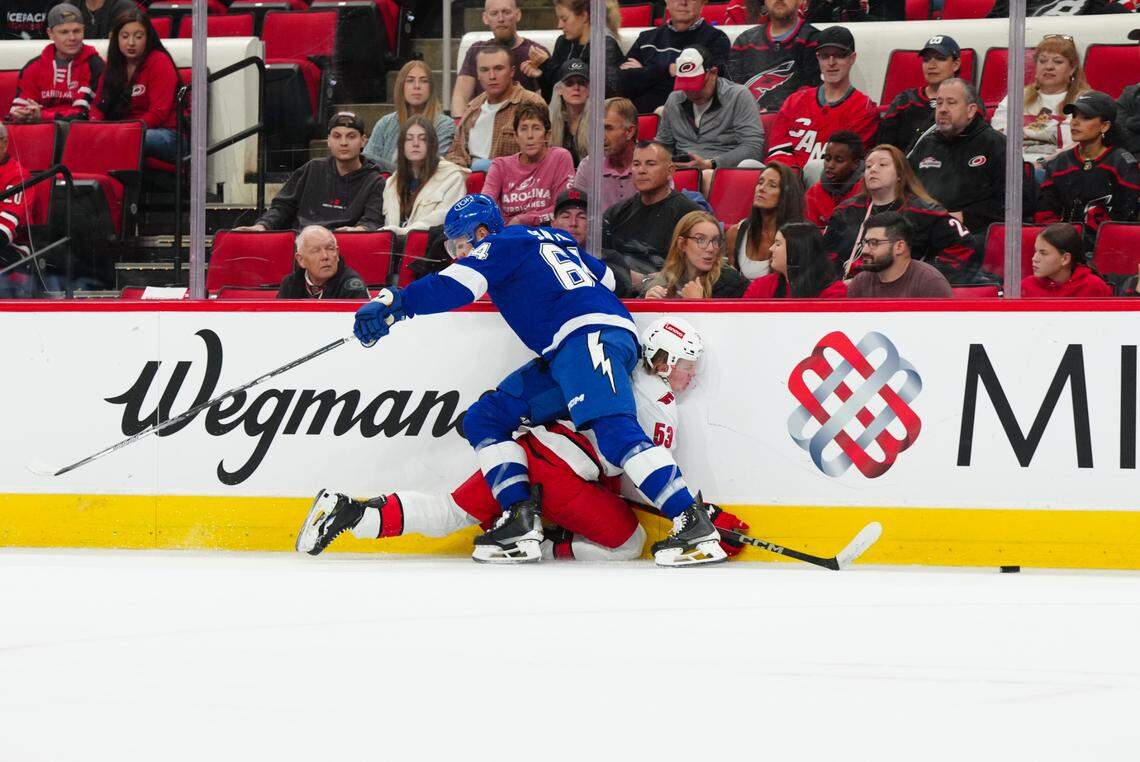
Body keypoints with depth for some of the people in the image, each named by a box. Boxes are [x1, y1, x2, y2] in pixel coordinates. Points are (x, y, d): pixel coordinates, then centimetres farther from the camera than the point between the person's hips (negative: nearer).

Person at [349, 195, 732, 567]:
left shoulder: (501, 244, 5)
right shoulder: (554, 239, 29)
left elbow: (454, 287, -10)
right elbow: (605, 277, 33)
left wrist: (391, 303, -17)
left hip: (590, 336, -10)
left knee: (614, 432, -27)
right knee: (484, 418, 9)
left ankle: (695, 526, -36)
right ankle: (520, 524, -3)